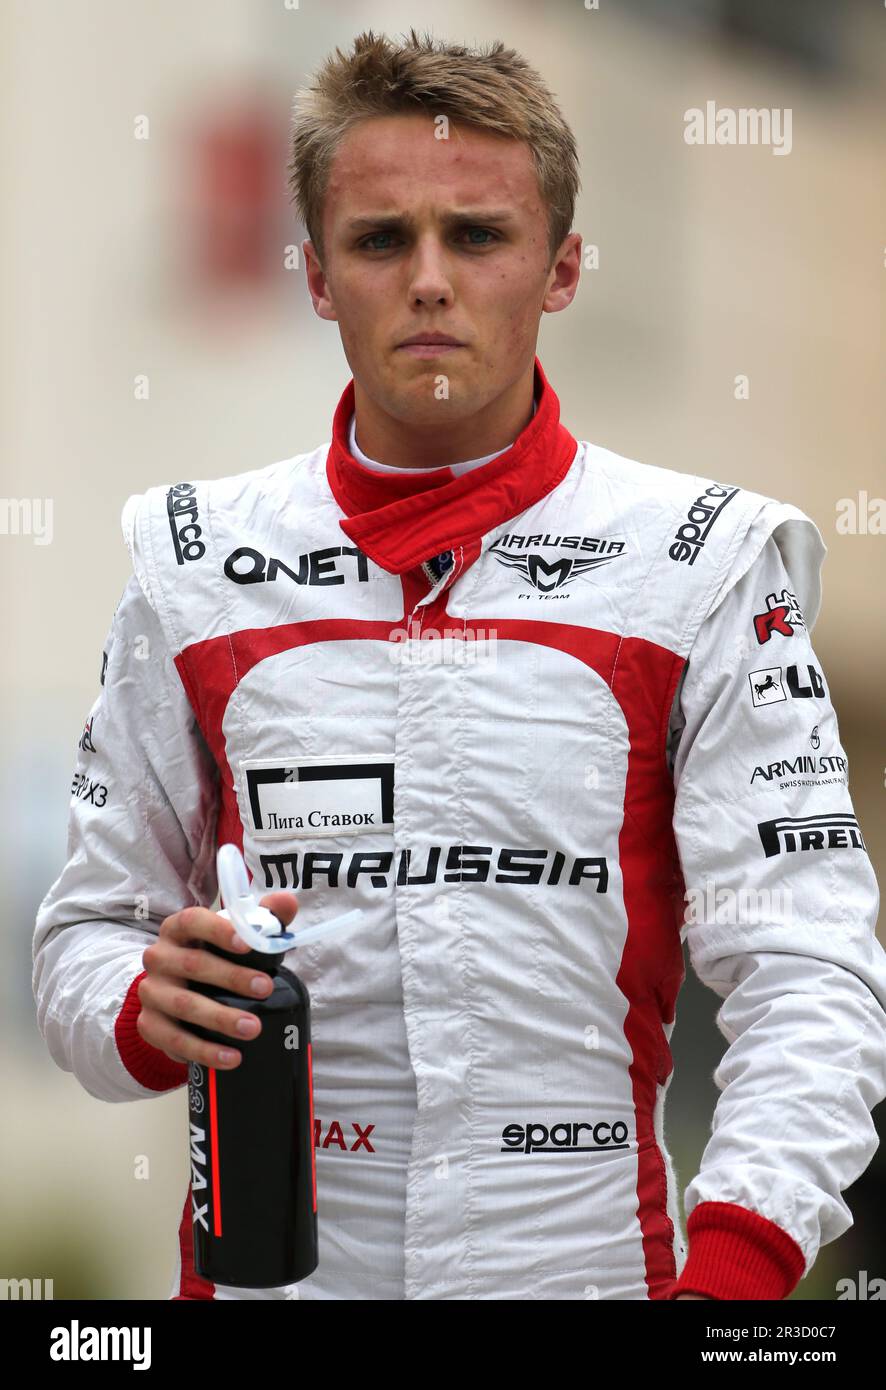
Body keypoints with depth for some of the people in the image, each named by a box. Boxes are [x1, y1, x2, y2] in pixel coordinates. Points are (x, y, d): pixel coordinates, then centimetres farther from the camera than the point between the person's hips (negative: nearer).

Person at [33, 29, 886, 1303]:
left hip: (586, 1262, -2)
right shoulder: (194, 566, 3)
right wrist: (152, 1013, -15)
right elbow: (91, 930, 9)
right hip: (270, 1263, 2)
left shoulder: (704, 564, -4)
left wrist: (732, 1268, -27)